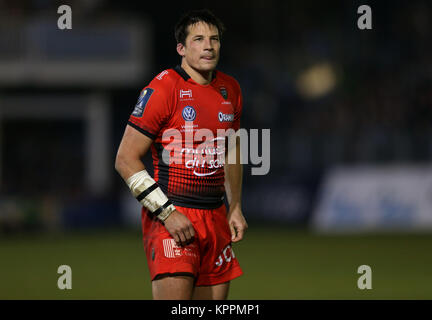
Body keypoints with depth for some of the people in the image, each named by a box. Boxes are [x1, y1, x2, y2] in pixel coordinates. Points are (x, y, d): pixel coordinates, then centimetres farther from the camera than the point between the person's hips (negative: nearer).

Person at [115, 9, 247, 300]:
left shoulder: (230, 90, 12)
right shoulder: (163, 89, -10)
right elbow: (126, 159, -11)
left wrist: (235, 208, 19)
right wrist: (167, 213, -15)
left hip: (215, 218, 7)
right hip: (171, 216, -7)